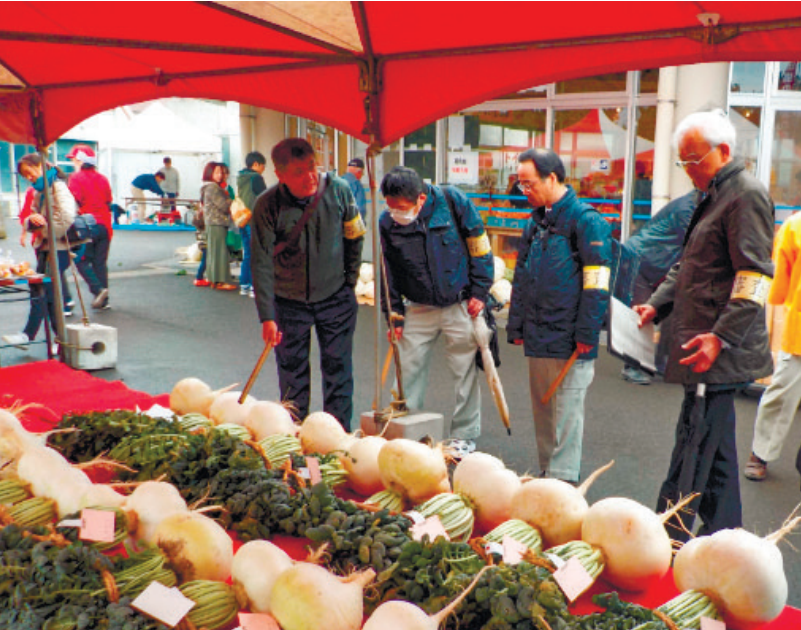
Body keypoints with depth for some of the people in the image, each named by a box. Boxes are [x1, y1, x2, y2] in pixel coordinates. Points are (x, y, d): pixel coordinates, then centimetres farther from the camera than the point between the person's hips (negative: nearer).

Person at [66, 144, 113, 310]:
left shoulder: (76, 178, -4)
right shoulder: (103, 179, 13)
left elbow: (75, 203, -10)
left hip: (87, 226, -5)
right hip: (104, 225, 5)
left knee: (81, 260, 4)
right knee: (100, 262, 9)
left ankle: (98, 289, -14)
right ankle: (103, 300, 8)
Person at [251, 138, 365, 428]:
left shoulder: (339, 190, -12)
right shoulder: (268, 205, -17)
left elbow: (355, 238, 4)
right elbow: (261, 263, -18)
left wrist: (349, 282, 4)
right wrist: (267, 317, -24)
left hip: (335, 298, 1)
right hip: (289, 303, -1)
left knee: (338, 373, 6)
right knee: (292, 379, 9)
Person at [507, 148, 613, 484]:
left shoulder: (585, 219, -9)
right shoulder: (535, 222, 16)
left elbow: (596, 282, -13)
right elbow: (520, 278, 21)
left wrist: (586, 333, -16)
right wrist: (516, 325, 16)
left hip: (569, 341, -8)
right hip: (538, 338, 8)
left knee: (567, 413, -2)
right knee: (543, 411, 15)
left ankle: (563, 481, 5)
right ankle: (547, 472, 27)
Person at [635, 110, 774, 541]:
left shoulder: (747, 195, -11)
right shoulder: (714, 196, 20)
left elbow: (754, 276, -19)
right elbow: (688, 266, 26)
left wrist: (722, 337, -24)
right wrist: (657, 304, 12)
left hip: (720, 354, -10)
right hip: (706, 349, 10)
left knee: (693, 453, -7)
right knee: (716, 453, 16)